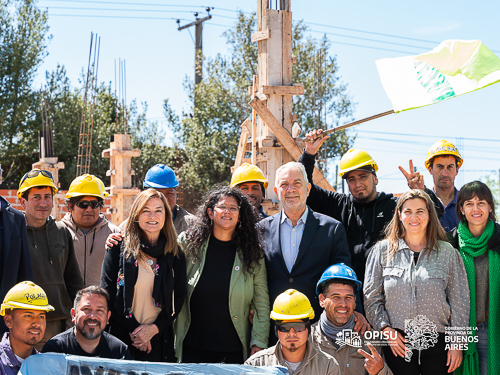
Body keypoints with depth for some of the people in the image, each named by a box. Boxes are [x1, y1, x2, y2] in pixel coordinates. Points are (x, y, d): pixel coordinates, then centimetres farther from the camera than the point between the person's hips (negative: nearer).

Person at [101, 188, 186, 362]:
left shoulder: (175, 254, 6)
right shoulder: (119, 248, 0)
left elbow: (178, 297, 5)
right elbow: (107, 294, -3)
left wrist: (154, 328, -9)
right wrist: (133, 328, -10)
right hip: (121, 337, -1)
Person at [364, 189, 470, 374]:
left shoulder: (447, 252, 6)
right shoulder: (382, 250, 6)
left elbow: (459, 301, 5)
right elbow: (371, 297, 6)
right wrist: (386, 328, -6)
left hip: (437, 343, 0)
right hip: (396, 344, 0)